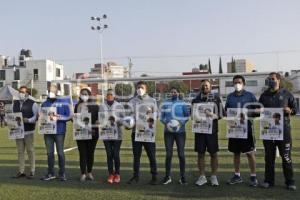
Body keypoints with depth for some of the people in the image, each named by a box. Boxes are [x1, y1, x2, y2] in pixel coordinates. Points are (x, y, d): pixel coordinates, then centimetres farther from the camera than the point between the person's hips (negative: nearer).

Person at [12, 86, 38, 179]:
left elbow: (36, 116, -6)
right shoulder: (15, 103, 14)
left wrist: (27, 120, -21)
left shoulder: (32, 104, -3)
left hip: (28, 131, -5)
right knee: (20, 151, 8)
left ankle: (32, 171, 8)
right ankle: (21, 171, 16)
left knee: (30, 151, 0)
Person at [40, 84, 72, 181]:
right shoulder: (45, 103, 12)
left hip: (59, 131, -4)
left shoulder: (64, 102, 0)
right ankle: (50, 173, 18)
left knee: (60, 152, 2)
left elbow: (69, 116, -4)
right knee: (49, 153, 9)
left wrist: (58, 117, -17)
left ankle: (62, 173, 11)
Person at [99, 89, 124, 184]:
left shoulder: (119, 106, 0)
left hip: (117, 134, -1)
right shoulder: (102, 106, 5)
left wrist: (116, 119, -19)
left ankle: (117, 174, 16)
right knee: (109, 154, 5)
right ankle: (110, 174, 17)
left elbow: (123, 120, -2)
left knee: (116, 154, -1)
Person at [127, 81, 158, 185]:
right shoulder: (132, 101, 9)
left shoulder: (152, 101, 6)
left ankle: (154, 176, 12)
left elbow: (156, 115, 4)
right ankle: (136, 176, 20)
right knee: (136, 155, 9)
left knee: (151, 155, 2)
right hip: (136, 131, 2)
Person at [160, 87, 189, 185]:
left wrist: (181, 123, -15)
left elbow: (187, 116, 2)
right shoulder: (165, 103, 8)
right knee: (168, 154, 1)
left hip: (180, 131, -1)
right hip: (168, 131, 1)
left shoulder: (183, 103, 4)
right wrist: (166, 123, -11)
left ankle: (182, 177, 10)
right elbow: (162, 117, 7)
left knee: (181, 154, 1)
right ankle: (167, 176, 10)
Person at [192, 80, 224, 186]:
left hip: (212, 130, -1)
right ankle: (202, 177, 16)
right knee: (200, 153, 5)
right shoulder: (196, 100, 10)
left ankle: (214, 176, 16)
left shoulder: (216, 99, 5)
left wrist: (213, 116, -17)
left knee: (213, 153, 4)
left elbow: (221, 114, 2)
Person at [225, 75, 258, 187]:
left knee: (250, 153, -1)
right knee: (236, 153, 12)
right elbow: (226, 111, 15)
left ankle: (253, 177, 11)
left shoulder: (250, 96, 0)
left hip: (247, 128, -4)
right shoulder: (230, 96, 10)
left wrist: (249, 114, -16)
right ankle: (237, 176, 23)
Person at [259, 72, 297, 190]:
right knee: (269, 156, 8)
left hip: (284, 128, -2)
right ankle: (269, 180, 18)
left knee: (286, 156, 2)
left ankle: (290, 182, 13)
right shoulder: (264, 95, 11)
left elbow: (295, 108, 7)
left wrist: (290, 111, -14)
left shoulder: (286, 94, 4)